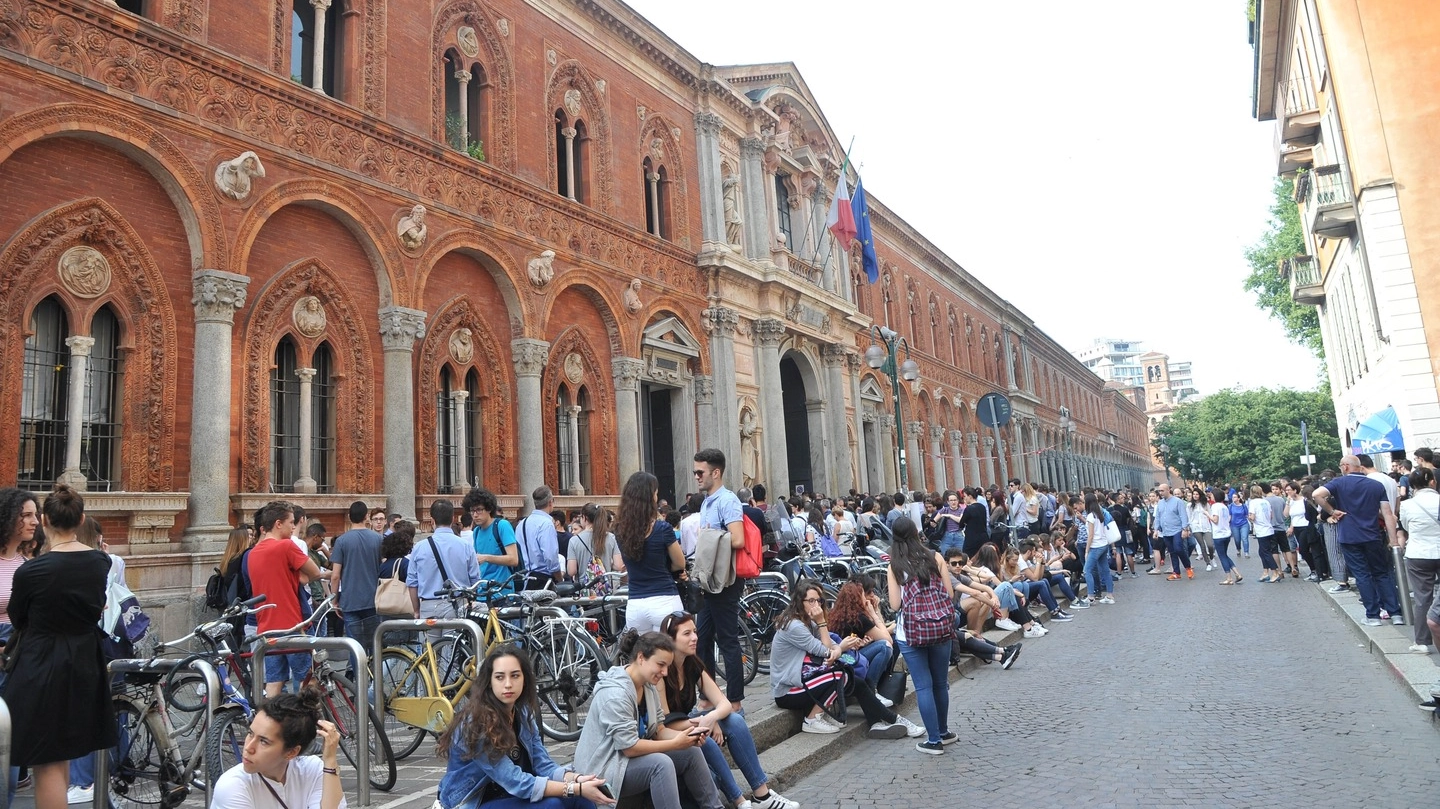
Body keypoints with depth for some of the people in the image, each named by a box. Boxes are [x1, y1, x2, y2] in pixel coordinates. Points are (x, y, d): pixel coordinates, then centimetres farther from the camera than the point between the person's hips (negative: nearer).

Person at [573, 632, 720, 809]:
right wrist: (675, 743, -23)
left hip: (632, 757, 9)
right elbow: (629, 747, -27)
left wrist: (686, 736, -16)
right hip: (603, 770, -9)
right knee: (661, 763, -31)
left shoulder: (649, 686, 2)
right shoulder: (615, 693, -26)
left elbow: (658, 730, 4)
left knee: (691, 752, -4)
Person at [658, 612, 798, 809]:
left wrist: (711, 718, -27)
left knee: (735, 721, -15)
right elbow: (665, 723, -23)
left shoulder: (693, 665, -1)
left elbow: (724, 703, -5)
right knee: (704, 740, -34)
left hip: (687, 725, 7)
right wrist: (704, 722, -27)